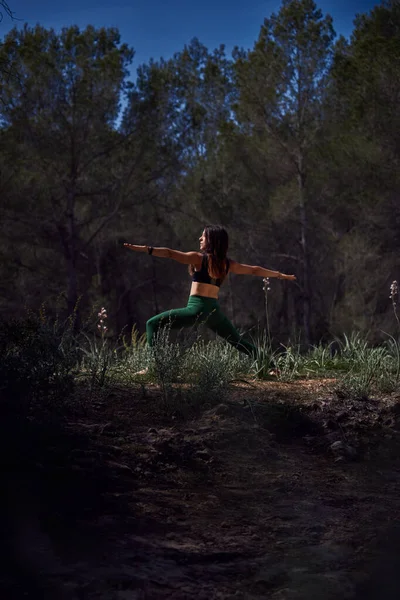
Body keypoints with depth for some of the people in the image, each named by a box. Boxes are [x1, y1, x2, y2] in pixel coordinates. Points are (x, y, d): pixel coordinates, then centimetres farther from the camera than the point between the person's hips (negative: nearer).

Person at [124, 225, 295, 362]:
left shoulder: (199, 258, -2)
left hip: (196, 308, -6)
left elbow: (170, 253, -9)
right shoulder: (228, 264, 14)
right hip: (214, 309, 6)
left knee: (152, 324, -2)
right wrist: (280, 275, 36)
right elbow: (254, 270, 23)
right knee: (238, 341, 21)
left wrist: (144, 249, -13)